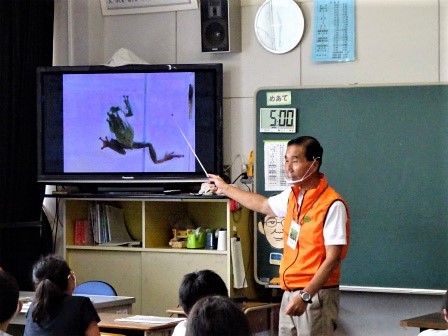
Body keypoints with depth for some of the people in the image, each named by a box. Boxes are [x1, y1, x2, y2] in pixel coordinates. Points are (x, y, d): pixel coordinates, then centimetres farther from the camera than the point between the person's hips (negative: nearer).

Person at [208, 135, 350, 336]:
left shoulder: (332, 205, -16)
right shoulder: (292, 195, 9)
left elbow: (332, 259, -18)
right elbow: (263, 205, 31)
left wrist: (305, 296, -25)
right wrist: (225, 188, 41)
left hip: (316, 295, -8)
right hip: (290, 293, 8)